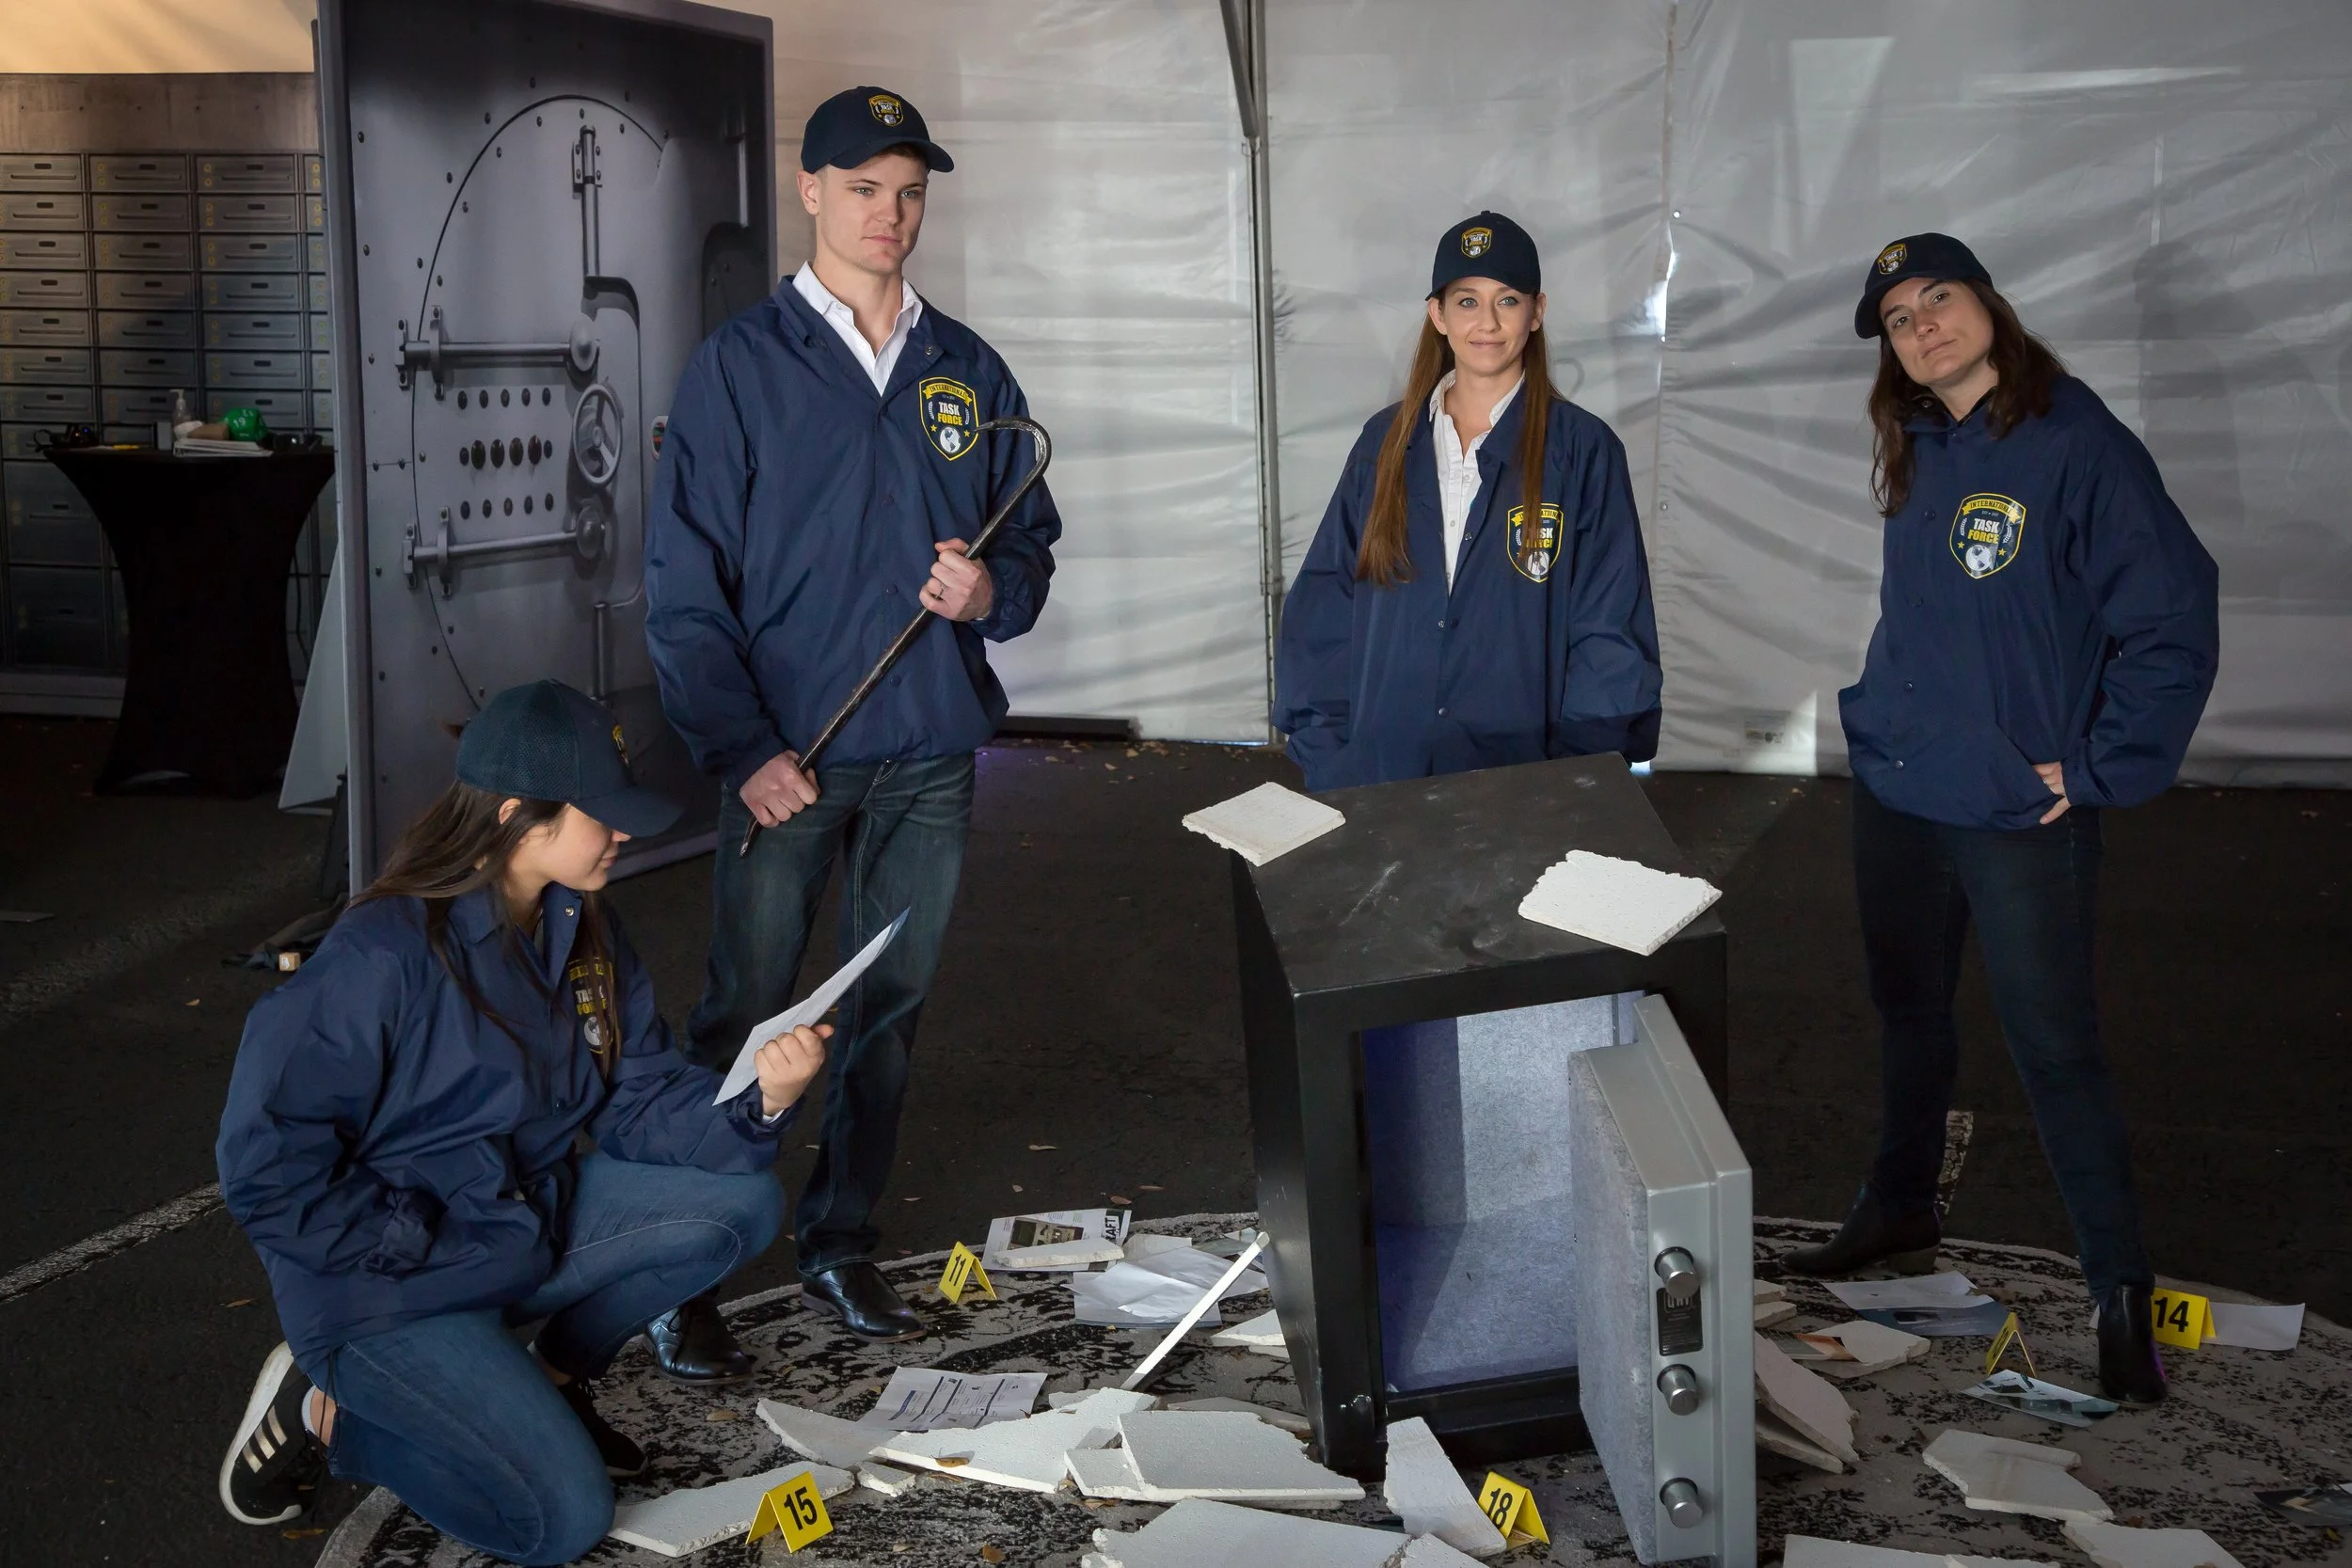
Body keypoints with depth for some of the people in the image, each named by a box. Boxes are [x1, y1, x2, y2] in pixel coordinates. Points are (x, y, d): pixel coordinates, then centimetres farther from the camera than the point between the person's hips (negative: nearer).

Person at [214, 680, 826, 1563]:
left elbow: (638, 1103, -1)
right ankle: (328, 1412, 5)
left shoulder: (583, 933, 1)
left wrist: (757, 1103, -19)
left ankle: (553, 1375, 12)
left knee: (743, 1204, -7)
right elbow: (266, 1160, -22)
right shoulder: (386, 954, -24)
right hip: (390, 1288, -7)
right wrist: (416, 1248, -21)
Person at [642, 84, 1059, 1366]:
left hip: (930, 749, 4)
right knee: (743, 1018, -3)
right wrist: (745, 747, -15)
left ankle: (841, 1240, 25)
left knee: (889, 1007, 12)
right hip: (787, 756, -4)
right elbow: (684, 582, -6)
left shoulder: (967, 372, 10)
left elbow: (1032, 537, 17)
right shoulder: (740, 366, -2)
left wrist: (990, 589, -8)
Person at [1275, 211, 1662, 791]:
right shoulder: (1385, 443, 8)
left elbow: (1612, 639, -3)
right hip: (1377, 779, 2)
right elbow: (1322, 611, 8)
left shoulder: (1583, 451, -1)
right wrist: (1325, 757, -1)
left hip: (1522, 785, -2)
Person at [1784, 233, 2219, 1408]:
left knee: (2054, 1048, -2)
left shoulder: (2076, 444, -15)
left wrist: (2096, 771, -15)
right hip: (1894, 793, 7)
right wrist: (1894, 717, 14)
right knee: (1908, 1013, 21)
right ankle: (1900, 1206, 39)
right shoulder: (1918, 454, 7)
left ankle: (2119, 1288, 10)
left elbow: (2174, 626, -16)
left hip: (2017, 817, -7)